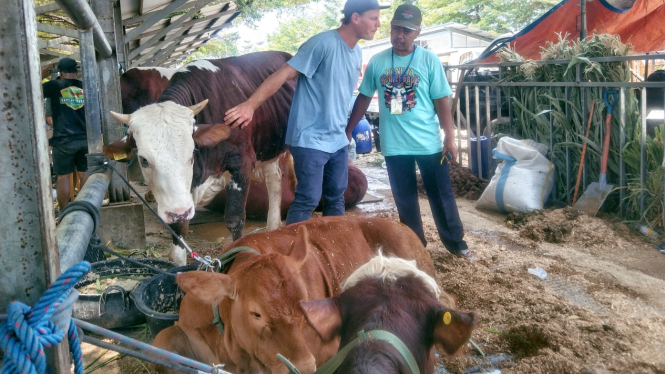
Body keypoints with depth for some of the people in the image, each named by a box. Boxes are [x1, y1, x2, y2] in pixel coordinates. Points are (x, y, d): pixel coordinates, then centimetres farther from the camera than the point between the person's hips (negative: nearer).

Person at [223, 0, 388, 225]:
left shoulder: (356, 53, 11)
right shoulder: (323, 43, -15)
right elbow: (284, 74, -20)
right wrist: (250, 104, -29)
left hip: (338, 140, 8)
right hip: (311, 140, -8)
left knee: (336, 198, 14)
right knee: (308, 199, -8)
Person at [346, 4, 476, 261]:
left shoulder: (429, 60, -4)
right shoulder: (376, 62, 1)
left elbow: (441, 100, -3)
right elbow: (364, 98, 10)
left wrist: (450, 137, -7)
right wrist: (348, 130, 12)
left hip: (429, 142, -2)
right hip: (394, 145, 2)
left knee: (442, 195, 8)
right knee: (405, 199, 12)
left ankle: (456, 243, 22)